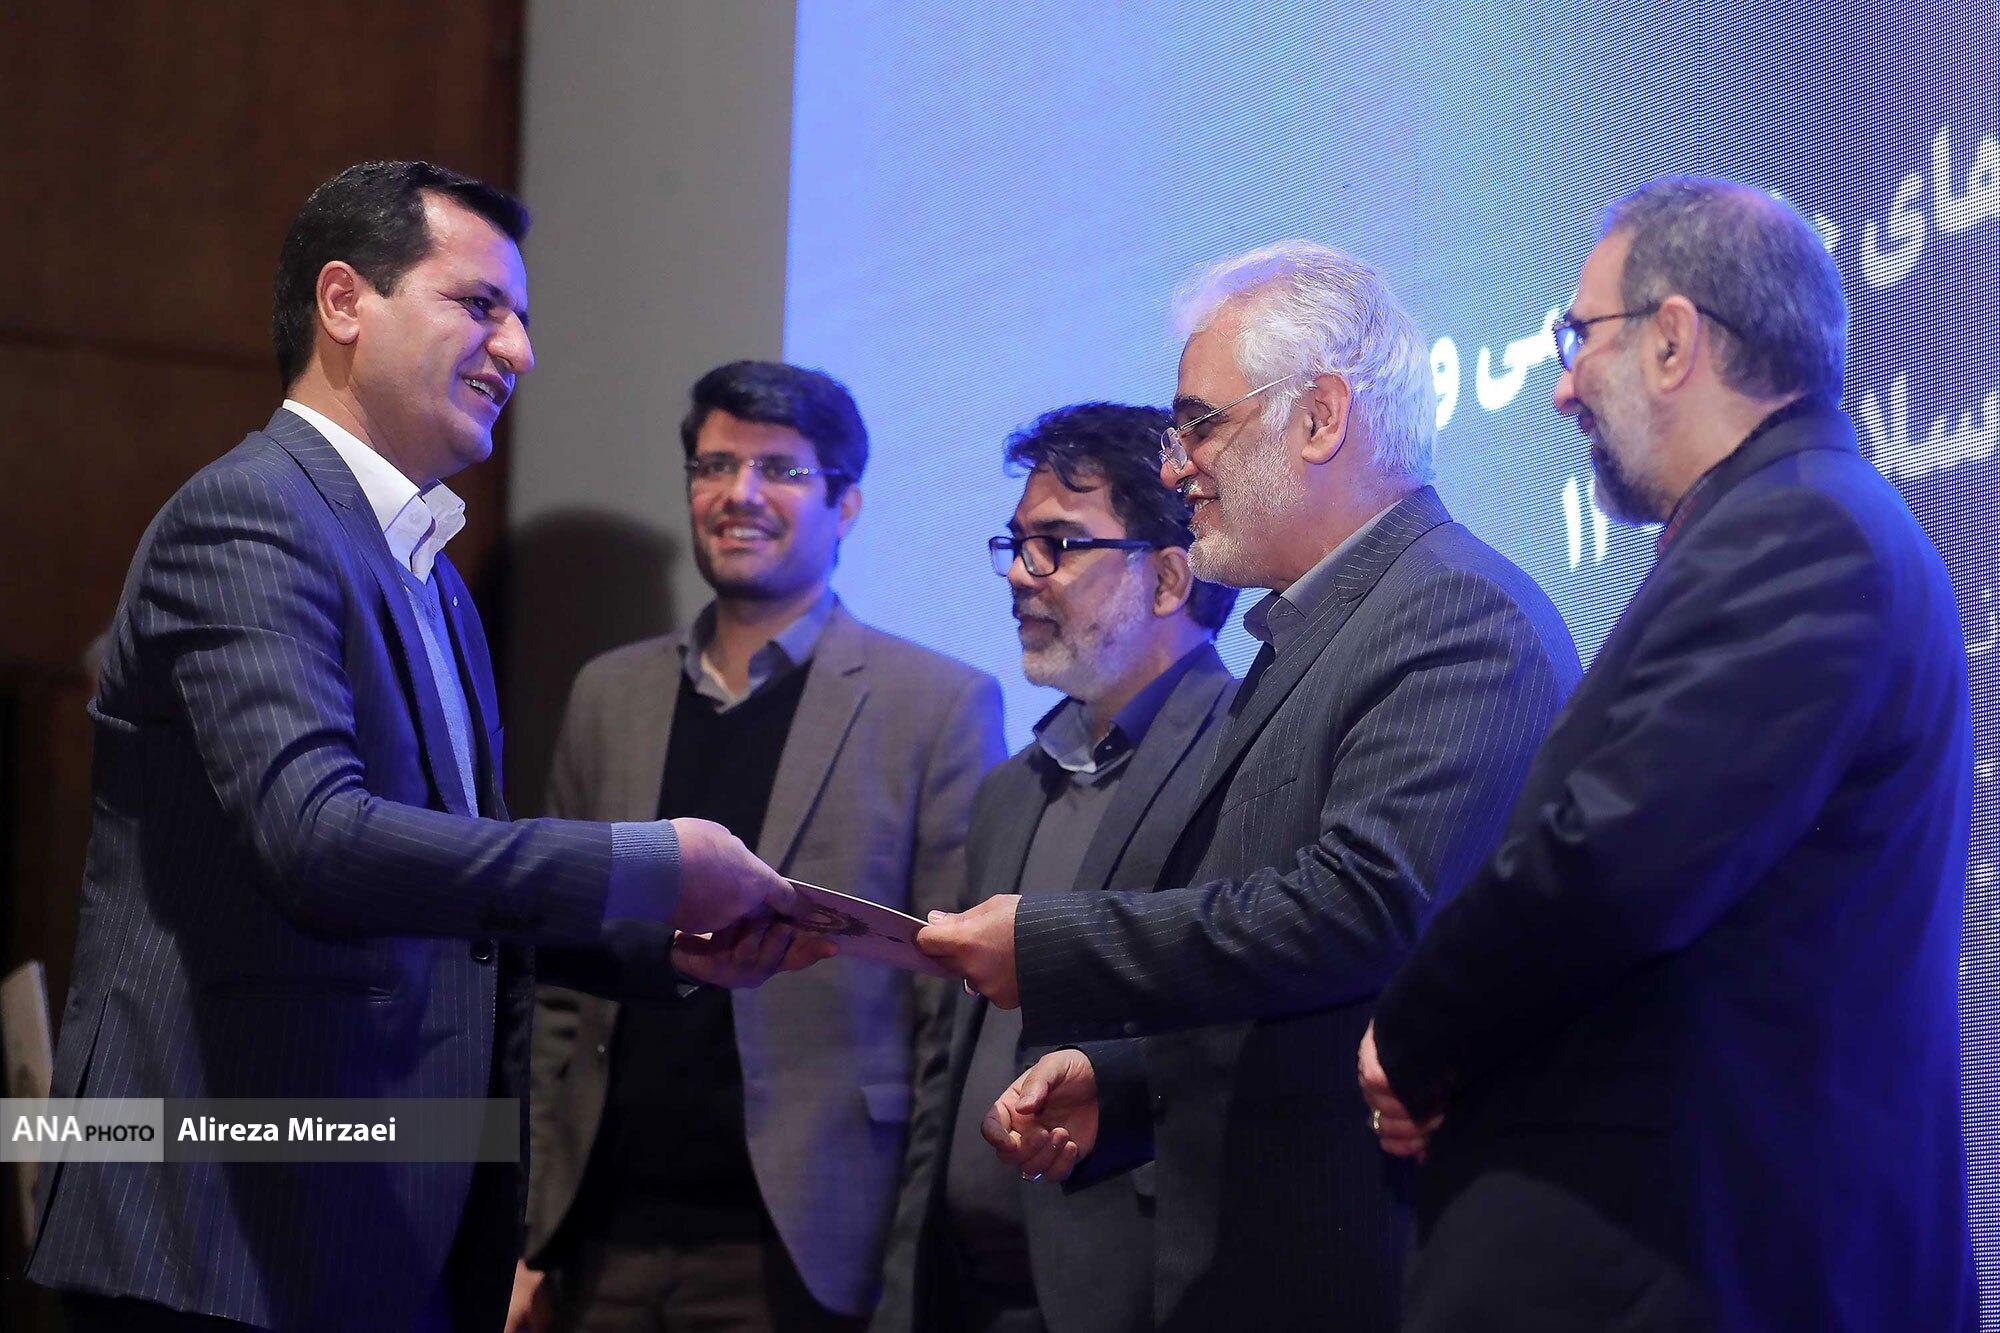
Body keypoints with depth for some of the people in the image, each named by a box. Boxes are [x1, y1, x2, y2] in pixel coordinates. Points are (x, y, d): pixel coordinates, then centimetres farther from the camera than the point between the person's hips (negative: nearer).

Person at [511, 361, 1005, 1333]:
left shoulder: (941, 706, -1)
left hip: (795, 1251, -4)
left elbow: (955, 1011, -3)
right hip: (606, 1243, 4)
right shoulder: (609, 696, 12)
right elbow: (560, 992, 14)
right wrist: (534, 1235, 9)